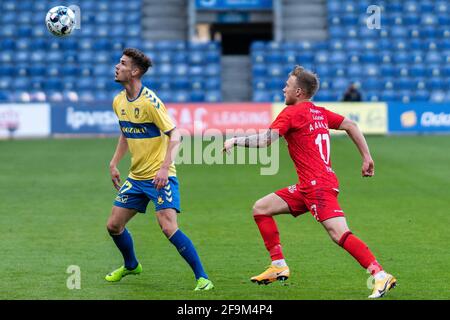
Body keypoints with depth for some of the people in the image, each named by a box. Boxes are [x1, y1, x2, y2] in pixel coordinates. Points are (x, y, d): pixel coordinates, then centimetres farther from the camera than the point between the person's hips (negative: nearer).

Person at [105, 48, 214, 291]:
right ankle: (131, 265, 37)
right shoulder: (119, 102, 6)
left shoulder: (150, 102, -18)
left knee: (168, 227, -20)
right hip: (136, 177, 8)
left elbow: (175, 136, -19)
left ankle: (202, 278, -13)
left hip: (160, 176, -8)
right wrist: (113, 164, 18)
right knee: (113, 225, 10)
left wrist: (165, 168, -29)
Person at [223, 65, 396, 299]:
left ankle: (381, 276, -24)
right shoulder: (319, 112, 17)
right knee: (260, 208, 12)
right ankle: (279, 266, 12)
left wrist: (235, 141, 0)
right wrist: (367, 157, 18)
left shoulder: (292, 112, -7)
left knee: (340, 235, -19)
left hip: (318, 185, -10)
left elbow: (265, 140, -13)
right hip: (308, 186, 10)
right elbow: (351, 126, 18)